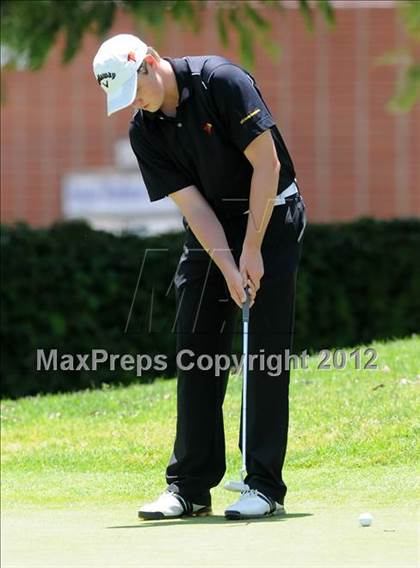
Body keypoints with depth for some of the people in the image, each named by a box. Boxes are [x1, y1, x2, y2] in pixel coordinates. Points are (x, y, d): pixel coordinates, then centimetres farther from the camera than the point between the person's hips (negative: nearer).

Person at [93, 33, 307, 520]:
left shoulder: (220, 80, -21)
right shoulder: (143, 132, -6)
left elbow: (266, 163, -21)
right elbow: (192, 204, -9)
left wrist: (251, 251, -20)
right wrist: (229, 270, -20)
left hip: (271, 215, -5)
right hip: (210, 229, 5)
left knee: (266, 350, -9)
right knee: (195, 350, 0)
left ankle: (265, 486, -7)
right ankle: (190, 486, 4)